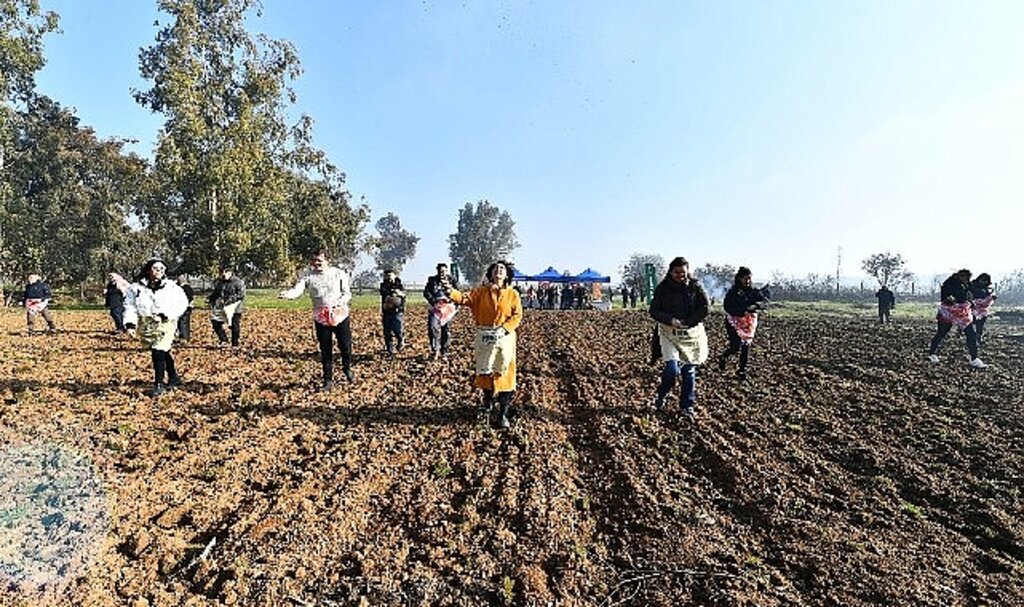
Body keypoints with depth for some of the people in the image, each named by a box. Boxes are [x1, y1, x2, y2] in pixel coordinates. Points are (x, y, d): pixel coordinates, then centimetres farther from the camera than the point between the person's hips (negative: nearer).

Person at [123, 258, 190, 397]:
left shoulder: (171, 287, -4)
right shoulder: (136, 287, 3)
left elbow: (182, 303, -5)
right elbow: (130, 306, 2)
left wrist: (167, 315, -16)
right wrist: (130, 324, -10)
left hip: (165, 324, -3)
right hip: (146, 325, 3)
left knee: (158, 352, -12)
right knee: (163, 352, 11)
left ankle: (159, 384, -1)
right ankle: (174, 377, 30)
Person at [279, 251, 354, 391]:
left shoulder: (339, 273, -3)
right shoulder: (308, 275, -3)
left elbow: (347, 293, -1)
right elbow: (297, 289, -17)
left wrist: (338, 303, -19)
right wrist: (287, 294, -38)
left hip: (340, 315, -1)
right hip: (320, 318, 1)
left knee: (345, 346, 4)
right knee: (325, 351, 8)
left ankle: (347, 368, 35)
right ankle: (328, 380, 21)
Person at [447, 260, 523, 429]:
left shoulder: (512, 294, 2)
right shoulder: (482, 291, 6)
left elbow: (517, 315, -4)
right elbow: (466, 299, -3)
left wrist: (504, 329, -17)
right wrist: (451, 292, -20)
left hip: (504, 337, -1)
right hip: (484, 336, 2)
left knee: (504, 373, -3)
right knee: (484, 370, 11)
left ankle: (503, 414, 3)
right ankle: (488, 399, 38)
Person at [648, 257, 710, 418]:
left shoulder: (695, 286, 1)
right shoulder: (663, 288, -2)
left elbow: (704, 308, -3)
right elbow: (653, 311, -3)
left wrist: (688, 322, -14)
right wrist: (671, 320, -18)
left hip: (692, 332, 2)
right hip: (670, 332, -2)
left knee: (689, 370, 6)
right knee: (672, 368, -16)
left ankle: (688, 406, 20)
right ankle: (661, 396, 12)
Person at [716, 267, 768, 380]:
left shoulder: (755, 291, 3)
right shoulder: (733, 292, -9)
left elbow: (763, 302, -7)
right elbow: (728, 307, -17)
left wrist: (756, 305, -28)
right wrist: (745, 309, -25)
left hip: (749, 323, 4)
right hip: (735, 323, -4)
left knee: (746, 346, 3)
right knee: (735, 347, -9)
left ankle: (742, 370, 17)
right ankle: (722, 357, 22)